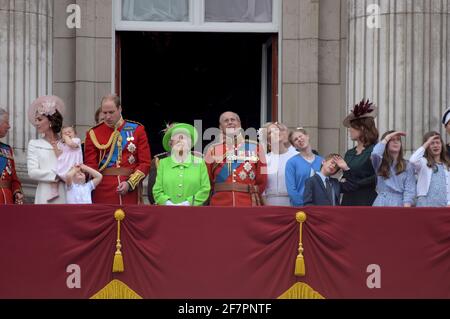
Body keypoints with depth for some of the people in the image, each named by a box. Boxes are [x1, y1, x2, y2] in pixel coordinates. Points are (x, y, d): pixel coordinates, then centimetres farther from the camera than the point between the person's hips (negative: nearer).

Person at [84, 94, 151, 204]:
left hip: (131, 191, 0)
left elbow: (145, 163, 3)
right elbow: (90, 165, 2)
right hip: (103, 192, 0)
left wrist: (130, 183, -10)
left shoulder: (137, 130, 6)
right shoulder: (93, 134, 5)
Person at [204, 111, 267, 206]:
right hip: (220, 206, 0)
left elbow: (262, 180, 10)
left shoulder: (255, 147, 7)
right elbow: (207, 181, 11)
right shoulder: (213, 150, 8)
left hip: (249, 206, 0)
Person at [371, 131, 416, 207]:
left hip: (398, 204, -1)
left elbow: (409, 191, 1)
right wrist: (387, 138, -1)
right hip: (380, 204, 1)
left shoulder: (407, 166, 9)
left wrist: (406, 206, -14)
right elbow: (375, 154, -15)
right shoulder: (379, 164, 10)